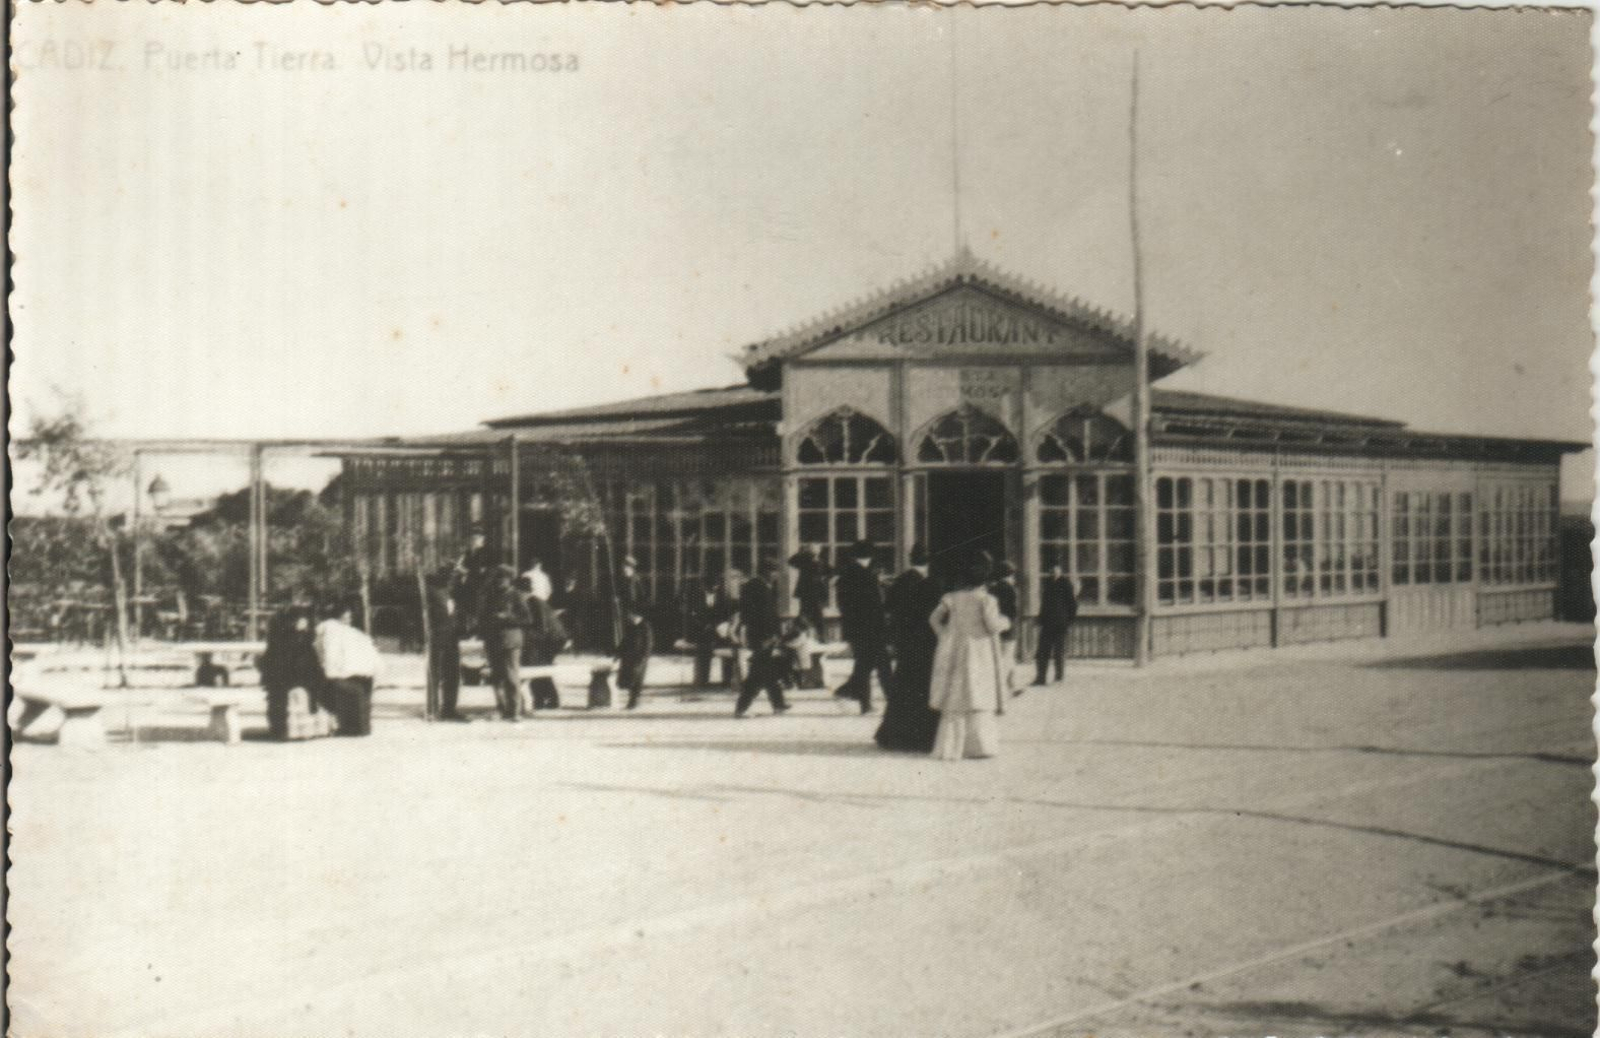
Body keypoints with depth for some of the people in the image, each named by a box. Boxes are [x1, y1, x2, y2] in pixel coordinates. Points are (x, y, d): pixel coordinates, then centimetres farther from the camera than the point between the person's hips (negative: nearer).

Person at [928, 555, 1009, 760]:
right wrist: (1004, 622, 5)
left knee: (955, 700, 8)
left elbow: (934, 618, 3)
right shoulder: (985, 599, -9)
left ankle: (950, 747, 5)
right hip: (979, 654, -4)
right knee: (979, 698, 3)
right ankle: (980, 745, 0)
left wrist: (946, 636, 11)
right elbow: (993, 625, -15)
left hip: (954, 652, 4)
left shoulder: (952, 598, 4)